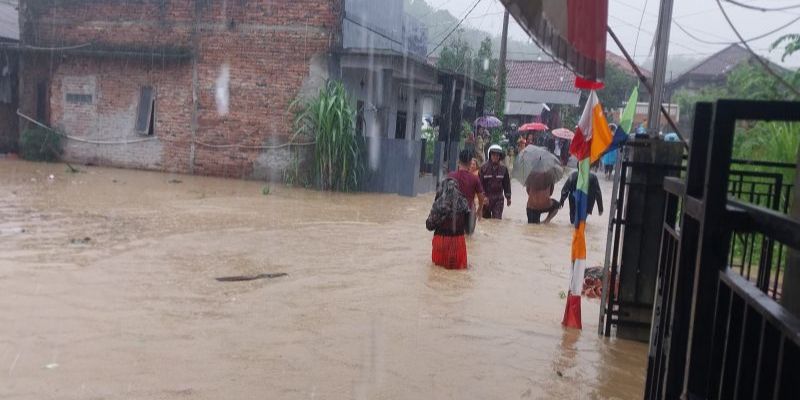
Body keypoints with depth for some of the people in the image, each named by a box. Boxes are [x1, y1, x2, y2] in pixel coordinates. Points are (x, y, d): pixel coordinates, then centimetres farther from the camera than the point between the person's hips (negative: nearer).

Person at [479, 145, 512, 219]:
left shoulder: (503, 168, 1)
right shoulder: (484, 167, -7)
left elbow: (506, 183, 8)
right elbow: (480, 183, -8)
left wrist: (508, 197, 10)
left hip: (498, 199, 1)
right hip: (486, 198, -1)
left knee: (497, 219, -5)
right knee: (485, 218, 11)